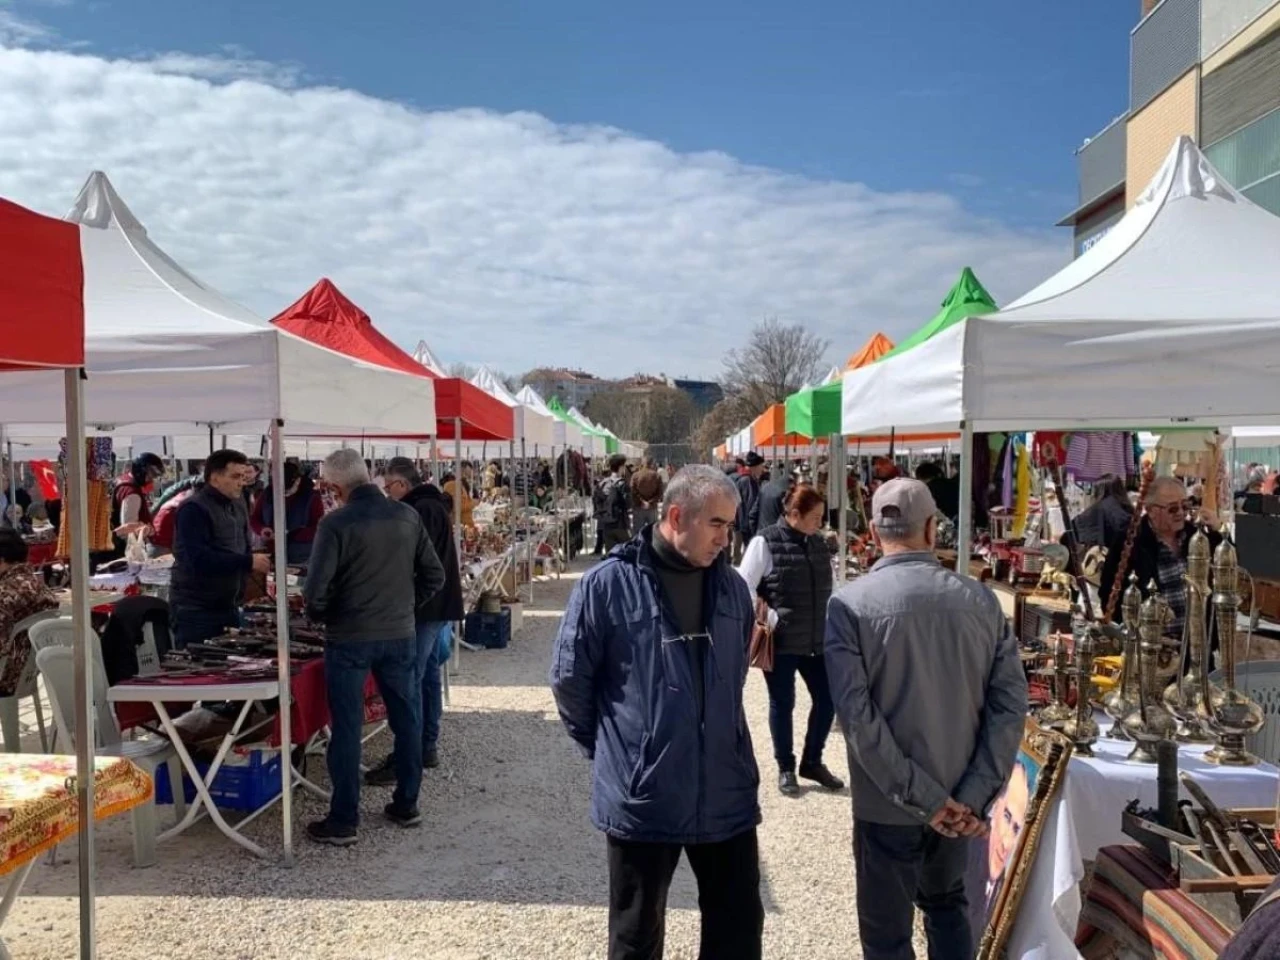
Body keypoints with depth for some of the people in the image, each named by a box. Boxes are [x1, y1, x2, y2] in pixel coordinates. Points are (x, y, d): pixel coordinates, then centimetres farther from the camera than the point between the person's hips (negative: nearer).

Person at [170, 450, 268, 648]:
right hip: (195, 608, -8)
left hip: (228, 605, 8)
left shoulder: (237, 505, 11)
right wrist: (248, 562, -26)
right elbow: (200, 558, -27)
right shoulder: (193, 509, -16)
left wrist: (257, 561, -7)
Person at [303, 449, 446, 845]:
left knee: (346, 728, 6)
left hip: (349, 638, -3)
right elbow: (434, 575, 2)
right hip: (400, 634, 4)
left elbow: (316, 590, -15)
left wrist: (321, 617, 5)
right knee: (407, 720, 15)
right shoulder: (408, 516, -2)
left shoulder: (335, 524, -14)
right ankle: (406, 805, 26)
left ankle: (343, 821, 14)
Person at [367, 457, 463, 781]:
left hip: (427, 607, -11)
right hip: (440, 605, 11)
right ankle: (428, 747, 24)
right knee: (429, 674, 15)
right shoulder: (434, 505, 16)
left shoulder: (421, 510, -17)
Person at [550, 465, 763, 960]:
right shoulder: (607, 585, -13)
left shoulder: (732, 587, 1)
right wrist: (610, 749, 3)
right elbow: (569, 681, -5)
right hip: (642, 797, -3)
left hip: (727, 795, 4)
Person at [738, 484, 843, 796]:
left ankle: (812, 761, 31)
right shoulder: (766, 542, -11)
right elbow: (743, 588, -12)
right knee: (782, 704, 8)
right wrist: (771, 620, -15)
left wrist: (829, 626, 12)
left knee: (827, 699, 10)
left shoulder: (818, 543, 7)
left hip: (816, 640, 6)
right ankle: (785, 768, 26)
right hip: (780, 641, -6)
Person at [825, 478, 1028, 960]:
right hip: (959, 802, 4)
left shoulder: (850, 604, -15)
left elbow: (857, 715, -20)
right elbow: (1010, 704, -7)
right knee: (946, 906, 28)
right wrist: (974, 795, -8)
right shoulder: (981, 601, -4)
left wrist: (923, 798, -15)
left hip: (887, 806, -4)